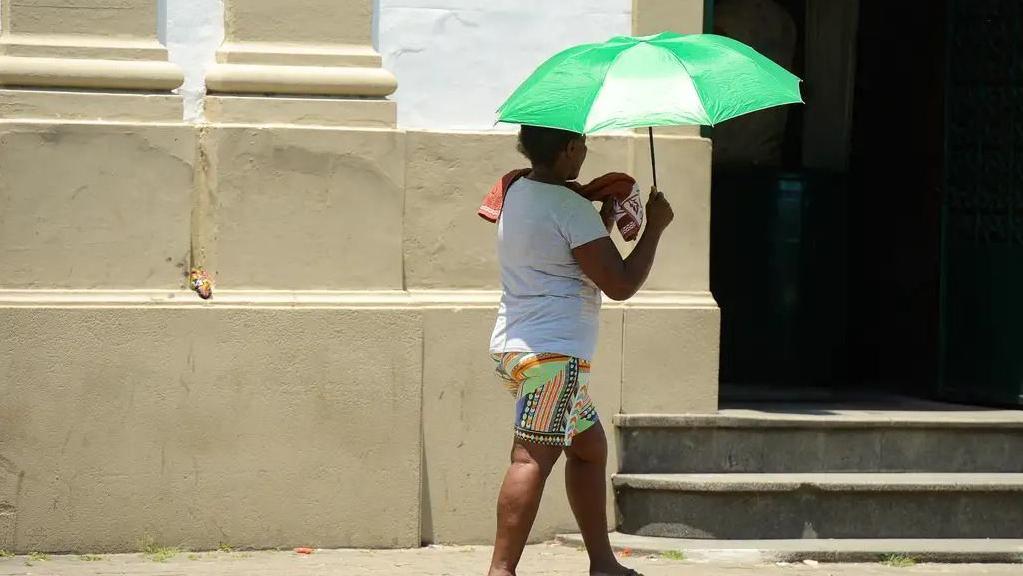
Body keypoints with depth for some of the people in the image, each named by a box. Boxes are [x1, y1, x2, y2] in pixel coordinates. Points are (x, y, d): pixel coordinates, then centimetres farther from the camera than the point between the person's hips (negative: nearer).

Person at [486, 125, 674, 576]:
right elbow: (620, 284, -14)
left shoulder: (517, 192, 14)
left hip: (514, 346, 10)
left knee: (590, 445, 18)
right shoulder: (570, 207, -14)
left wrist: (606, 218, 16)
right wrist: (655, 226, -3)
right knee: (533, 459, -15)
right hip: (553, 352, -10)